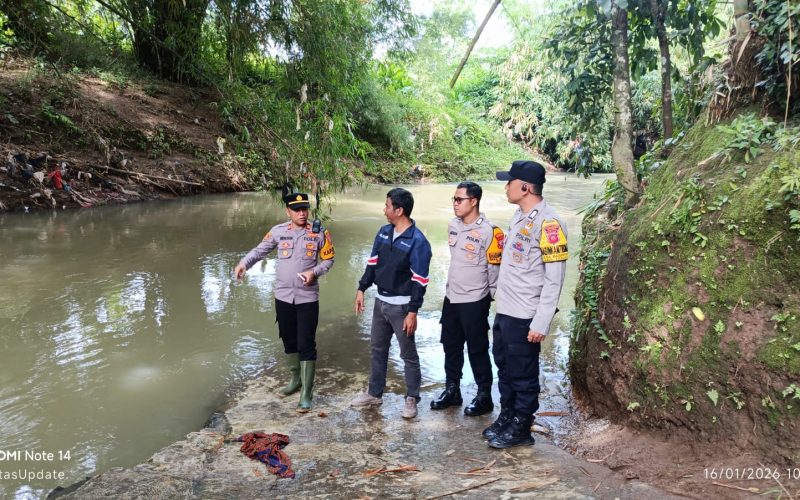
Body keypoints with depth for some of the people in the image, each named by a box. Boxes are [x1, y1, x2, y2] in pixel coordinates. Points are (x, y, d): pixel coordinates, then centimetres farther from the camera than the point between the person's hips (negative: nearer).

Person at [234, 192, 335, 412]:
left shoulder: (319, 232, -5)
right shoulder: (278, 231, -2)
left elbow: (328, 260, 2)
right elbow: (260, 250, 6)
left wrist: (314, 272, -16)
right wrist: (244, 263, -12)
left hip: (307, 298, -3)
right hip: (283, 296, 3)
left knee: (306, 345, -3)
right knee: (289, 341, 17)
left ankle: (306, 394, 7)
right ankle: (295, 379, 39)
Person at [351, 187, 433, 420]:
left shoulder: (417, 241, -18)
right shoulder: (384, 232, 4)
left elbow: (419, 281, -18)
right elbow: (372, 263, 13)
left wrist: (413, 312, -19)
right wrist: (362, 289, 9)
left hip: (401, 306, -7)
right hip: (381, 302, 7)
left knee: (408, 354, 6)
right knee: (377, 348, 18)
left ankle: (411, 399, 21)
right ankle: (374, 393, 33)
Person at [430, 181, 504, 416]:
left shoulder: (488, 231, -18)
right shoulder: (453, 225, 5)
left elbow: (495, 267, -13)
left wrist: (490, 296, -6)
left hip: (474, 301, -7)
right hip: (451, 298, 7)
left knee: (477, 350, 5)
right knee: (451, 346, 16)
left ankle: (484, 397, 21)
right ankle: (452, 390, 32)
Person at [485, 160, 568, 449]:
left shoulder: (547, 223, -18)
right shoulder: (519, 216, 10)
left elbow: (554, 279, -19)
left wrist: (541, 323, -20)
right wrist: (501, 293, 15)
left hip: (524, 317, -9)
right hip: (504, 312, 9)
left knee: (523, 376, 7)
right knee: (505, 370, 20)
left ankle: (520, 429, 24)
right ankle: (506, 418, 37)